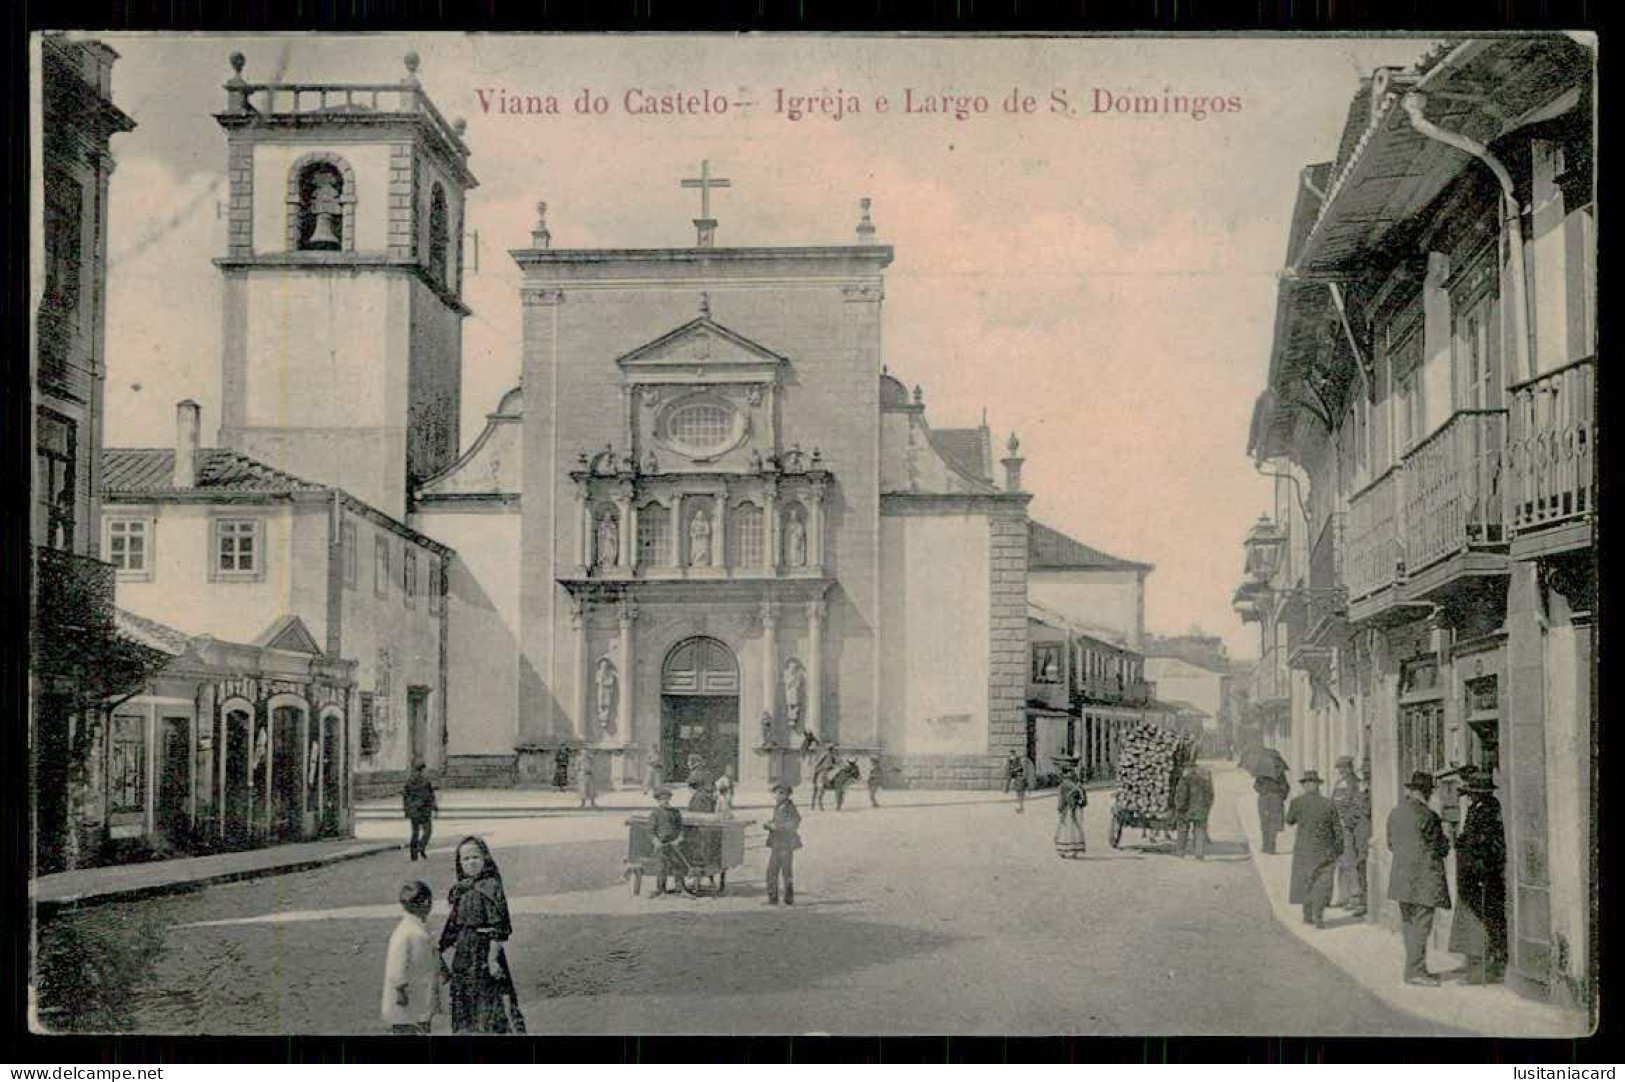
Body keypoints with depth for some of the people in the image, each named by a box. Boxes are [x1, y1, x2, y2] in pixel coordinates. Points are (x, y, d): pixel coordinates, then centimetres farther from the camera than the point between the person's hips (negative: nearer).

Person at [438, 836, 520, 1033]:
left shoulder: (491, 886, -12)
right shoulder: (460, 889, 9)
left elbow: (498, 926, -16)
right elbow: (452, 925, 17)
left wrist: (493, 957, -20)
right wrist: (438, 950, 17)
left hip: (484, 950, -7)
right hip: (463, 952, 8)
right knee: (463, 1007, 13)